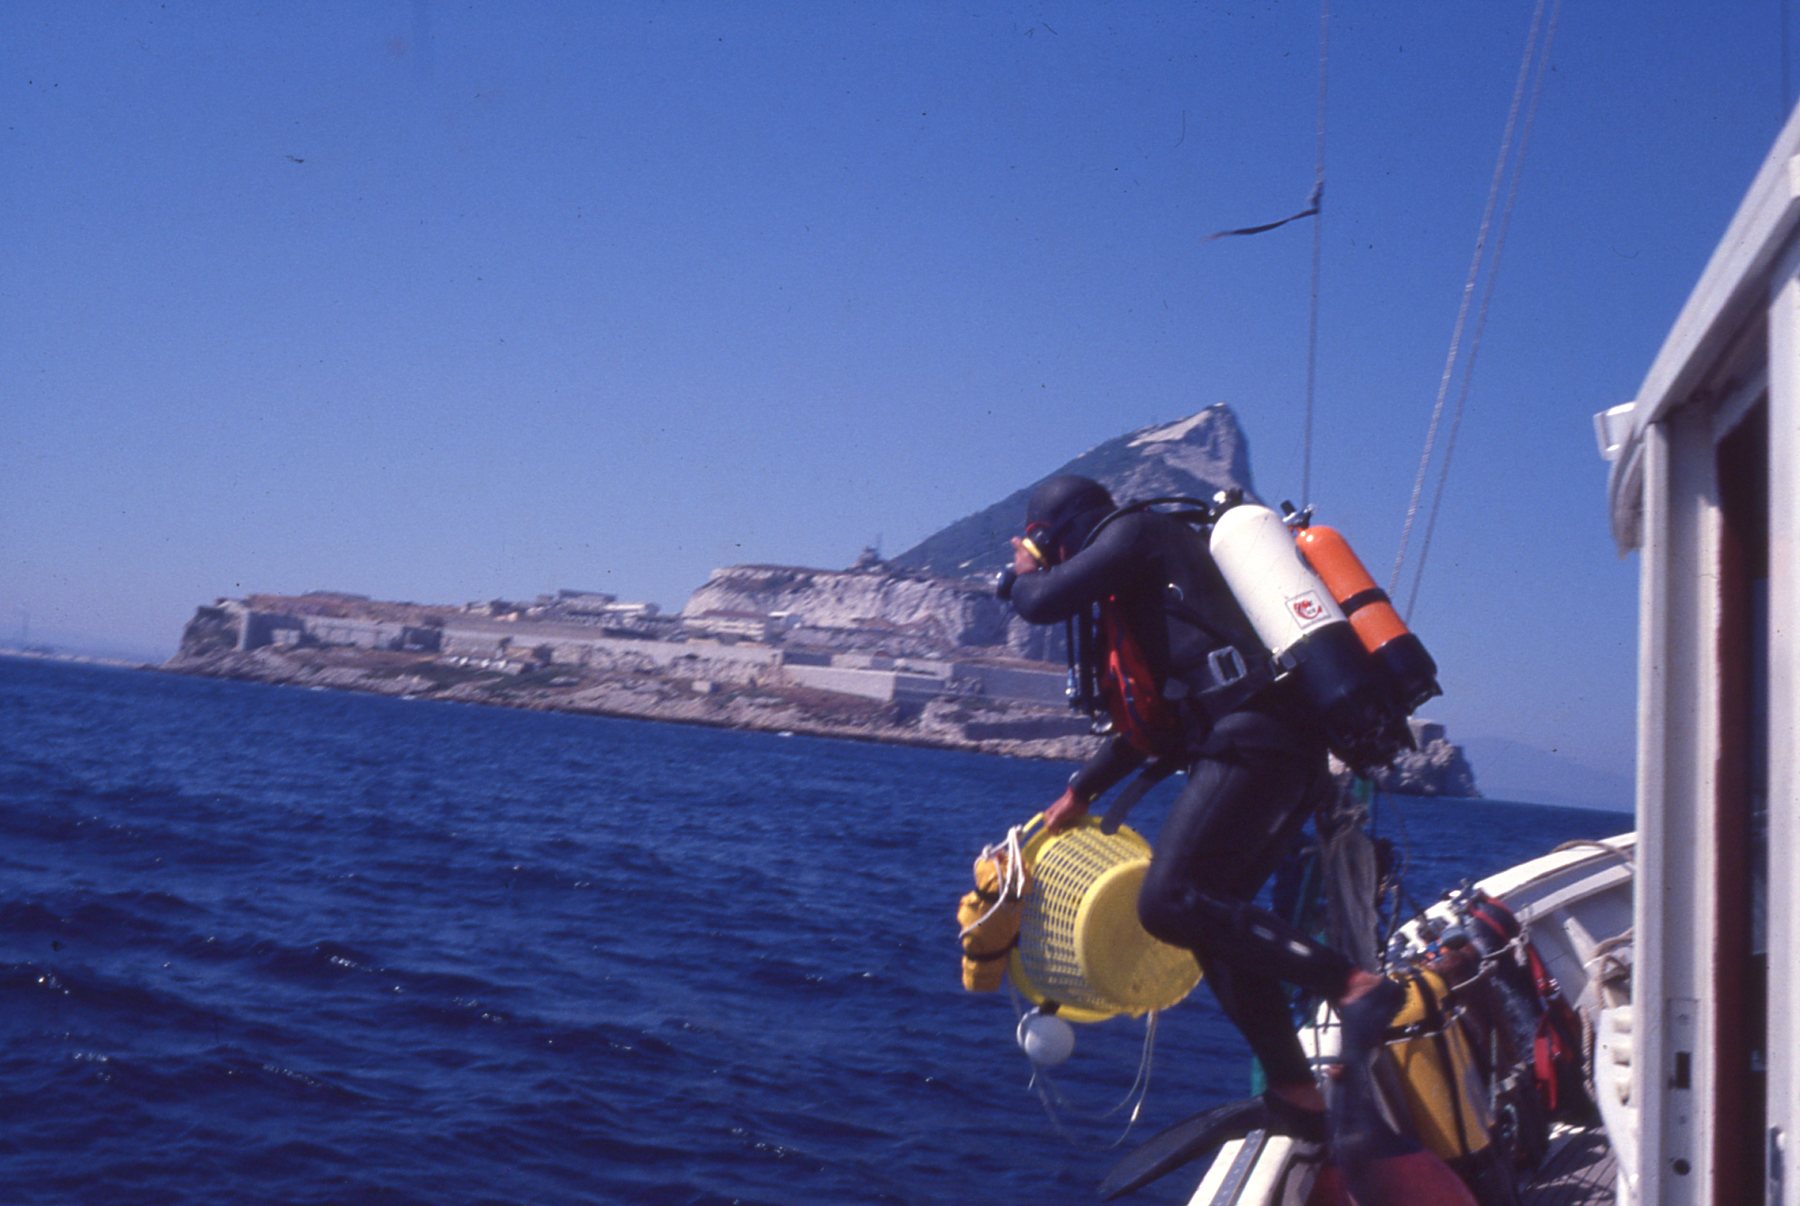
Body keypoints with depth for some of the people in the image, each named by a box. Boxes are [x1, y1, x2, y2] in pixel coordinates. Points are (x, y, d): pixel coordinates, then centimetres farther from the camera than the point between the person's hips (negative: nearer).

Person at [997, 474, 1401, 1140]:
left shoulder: (1135, 531, 4)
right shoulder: (1146, 579, 31)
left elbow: (1043, 603, -6)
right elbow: (1151, 716, 36)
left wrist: (1024, 574, 18)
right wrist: (1080, 792, 37)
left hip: (1252, 742, -10)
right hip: (1291, 753, 10)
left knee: (1171, 902, -19)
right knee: (1212, 914, 13)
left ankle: (1355, 985, -23)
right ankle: (1296, 1096, 12)